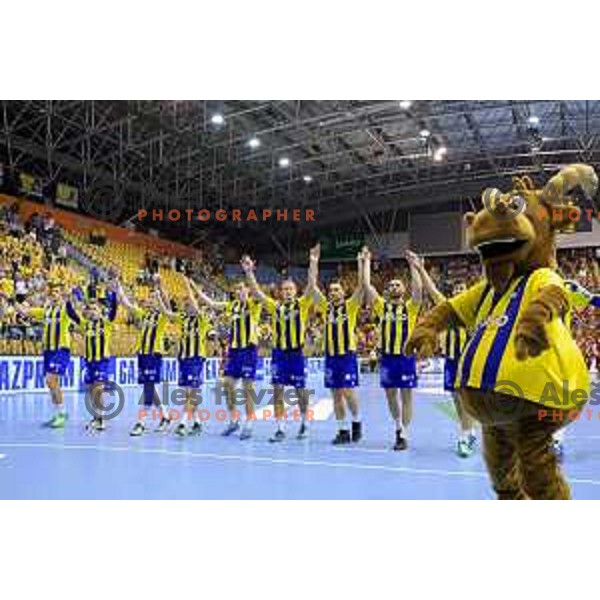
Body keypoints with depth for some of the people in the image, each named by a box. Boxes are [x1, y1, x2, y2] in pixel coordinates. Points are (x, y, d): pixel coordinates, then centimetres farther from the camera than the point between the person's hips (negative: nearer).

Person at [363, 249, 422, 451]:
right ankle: (398, 427, 31)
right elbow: (367, 286, 0)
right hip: (387, 356, 3)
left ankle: (403, 435, 7)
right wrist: (367, 262, 1)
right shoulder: (382, 306, 7)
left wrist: (413, 264, -15)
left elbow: (418, 288, -15)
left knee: (406, 396, 1)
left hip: (406, 357, -2)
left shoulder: (410, 307, 2)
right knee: (390, 395, 11)